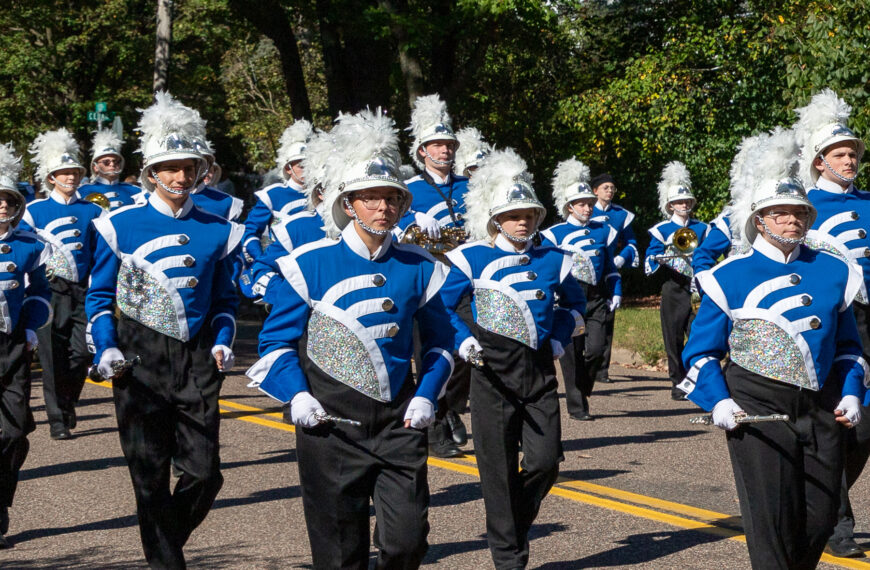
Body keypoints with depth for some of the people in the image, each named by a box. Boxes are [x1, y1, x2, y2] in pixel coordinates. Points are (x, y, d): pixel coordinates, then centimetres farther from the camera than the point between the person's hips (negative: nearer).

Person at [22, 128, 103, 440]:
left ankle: (67, 404, 21)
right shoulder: (34, 210, 5)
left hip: (82, 292, 2)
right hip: (50, 292, -2)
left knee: (82, 353, -5)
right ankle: (58, 420, 5)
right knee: (54, 357, -3)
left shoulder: (92, 212, 11)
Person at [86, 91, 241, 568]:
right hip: (140, 362, -2)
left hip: (197, 362, 2)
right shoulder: (121, 226, 1)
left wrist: (223, 342, -2)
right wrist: (106, 349, -10)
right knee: (151, 480, 0)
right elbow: (100, 297, 4)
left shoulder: (217, 232, 8)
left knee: (205, 473, 0)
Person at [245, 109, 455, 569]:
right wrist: (297, 396, -12)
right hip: (331, 422, -2)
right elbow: (276, 340, 2)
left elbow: (440, 340, 17)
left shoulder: (418, 268, 6)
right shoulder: (310, 264, -3)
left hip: (399, 422, 2)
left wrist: (426, 396, 2)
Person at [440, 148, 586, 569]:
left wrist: (559, 339, 9)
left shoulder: (553, 260, 8)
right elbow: (440, 308, 3)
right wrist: (463, 341, -11)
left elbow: (575, 304, 24)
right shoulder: (471, 259, -2)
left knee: (545, 461, -3)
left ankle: (514, 524, 25)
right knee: (499, 468, 0)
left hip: (540, 371, 3)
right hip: (494, 372, -3)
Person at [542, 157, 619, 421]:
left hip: (595, 298, 3)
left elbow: (610, 267, 19)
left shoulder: (603, 231, 12)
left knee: (596, 348, -10)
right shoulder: (555, 234, 1)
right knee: (572, 354, -2)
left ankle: (581, 388, 16)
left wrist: (616, 293, 11)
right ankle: (577, 406, 6)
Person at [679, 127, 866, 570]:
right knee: (772, 518, -5)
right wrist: (717, 401, -11)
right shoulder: (731, 277, -1)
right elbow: (700, 351, 3)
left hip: (822, 411, 4)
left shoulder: (833, 272, 9)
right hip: (756, 410, -4)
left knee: (820, 517, 5)